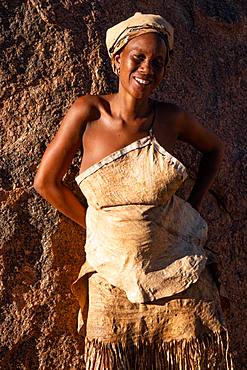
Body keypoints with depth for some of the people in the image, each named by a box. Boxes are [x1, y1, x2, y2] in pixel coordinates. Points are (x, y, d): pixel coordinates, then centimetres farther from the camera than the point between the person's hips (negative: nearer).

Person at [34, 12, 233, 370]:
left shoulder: (171, 117, -4)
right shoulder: (89, 111, -8)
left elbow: (214, 148, 16)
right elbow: (46, 182, -1)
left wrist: (193, 206, 7)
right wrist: (97, 227, 2)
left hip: (181, 277, 1)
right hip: (115, 279, -1)